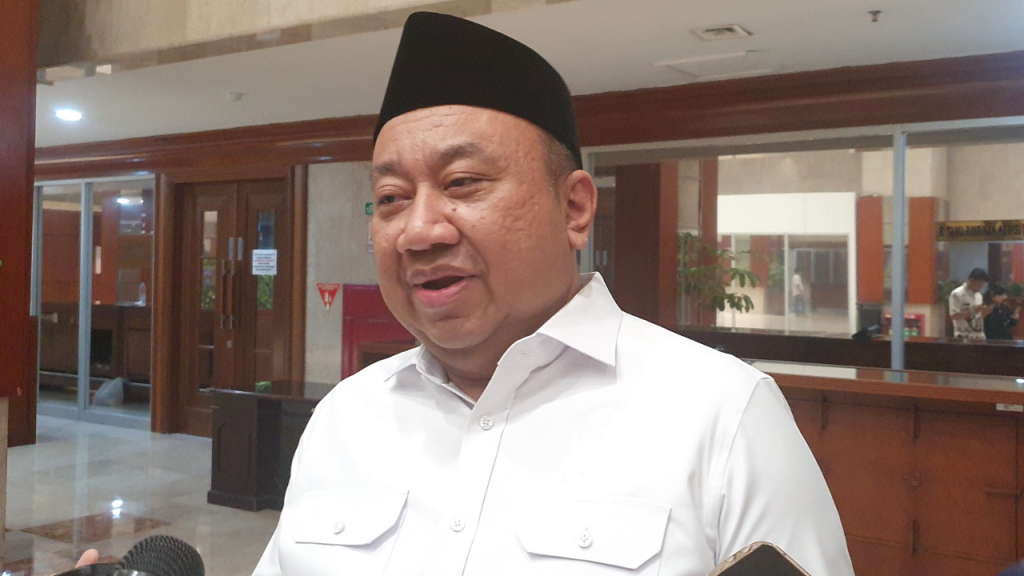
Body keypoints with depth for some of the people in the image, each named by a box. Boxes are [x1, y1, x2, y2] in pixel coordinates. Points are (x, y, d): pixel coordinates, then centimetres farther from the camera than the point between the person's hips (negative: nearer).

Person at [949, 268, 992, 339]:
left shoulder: (978, 295, 14)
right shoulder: (957, 294, -10)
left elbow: (978, 317, 20)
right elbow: (953, 316, -15)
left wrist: (985, 312, -1)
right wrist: (972, 311, -21)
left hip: (979, 337, 8)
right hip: (964, 338, -8)